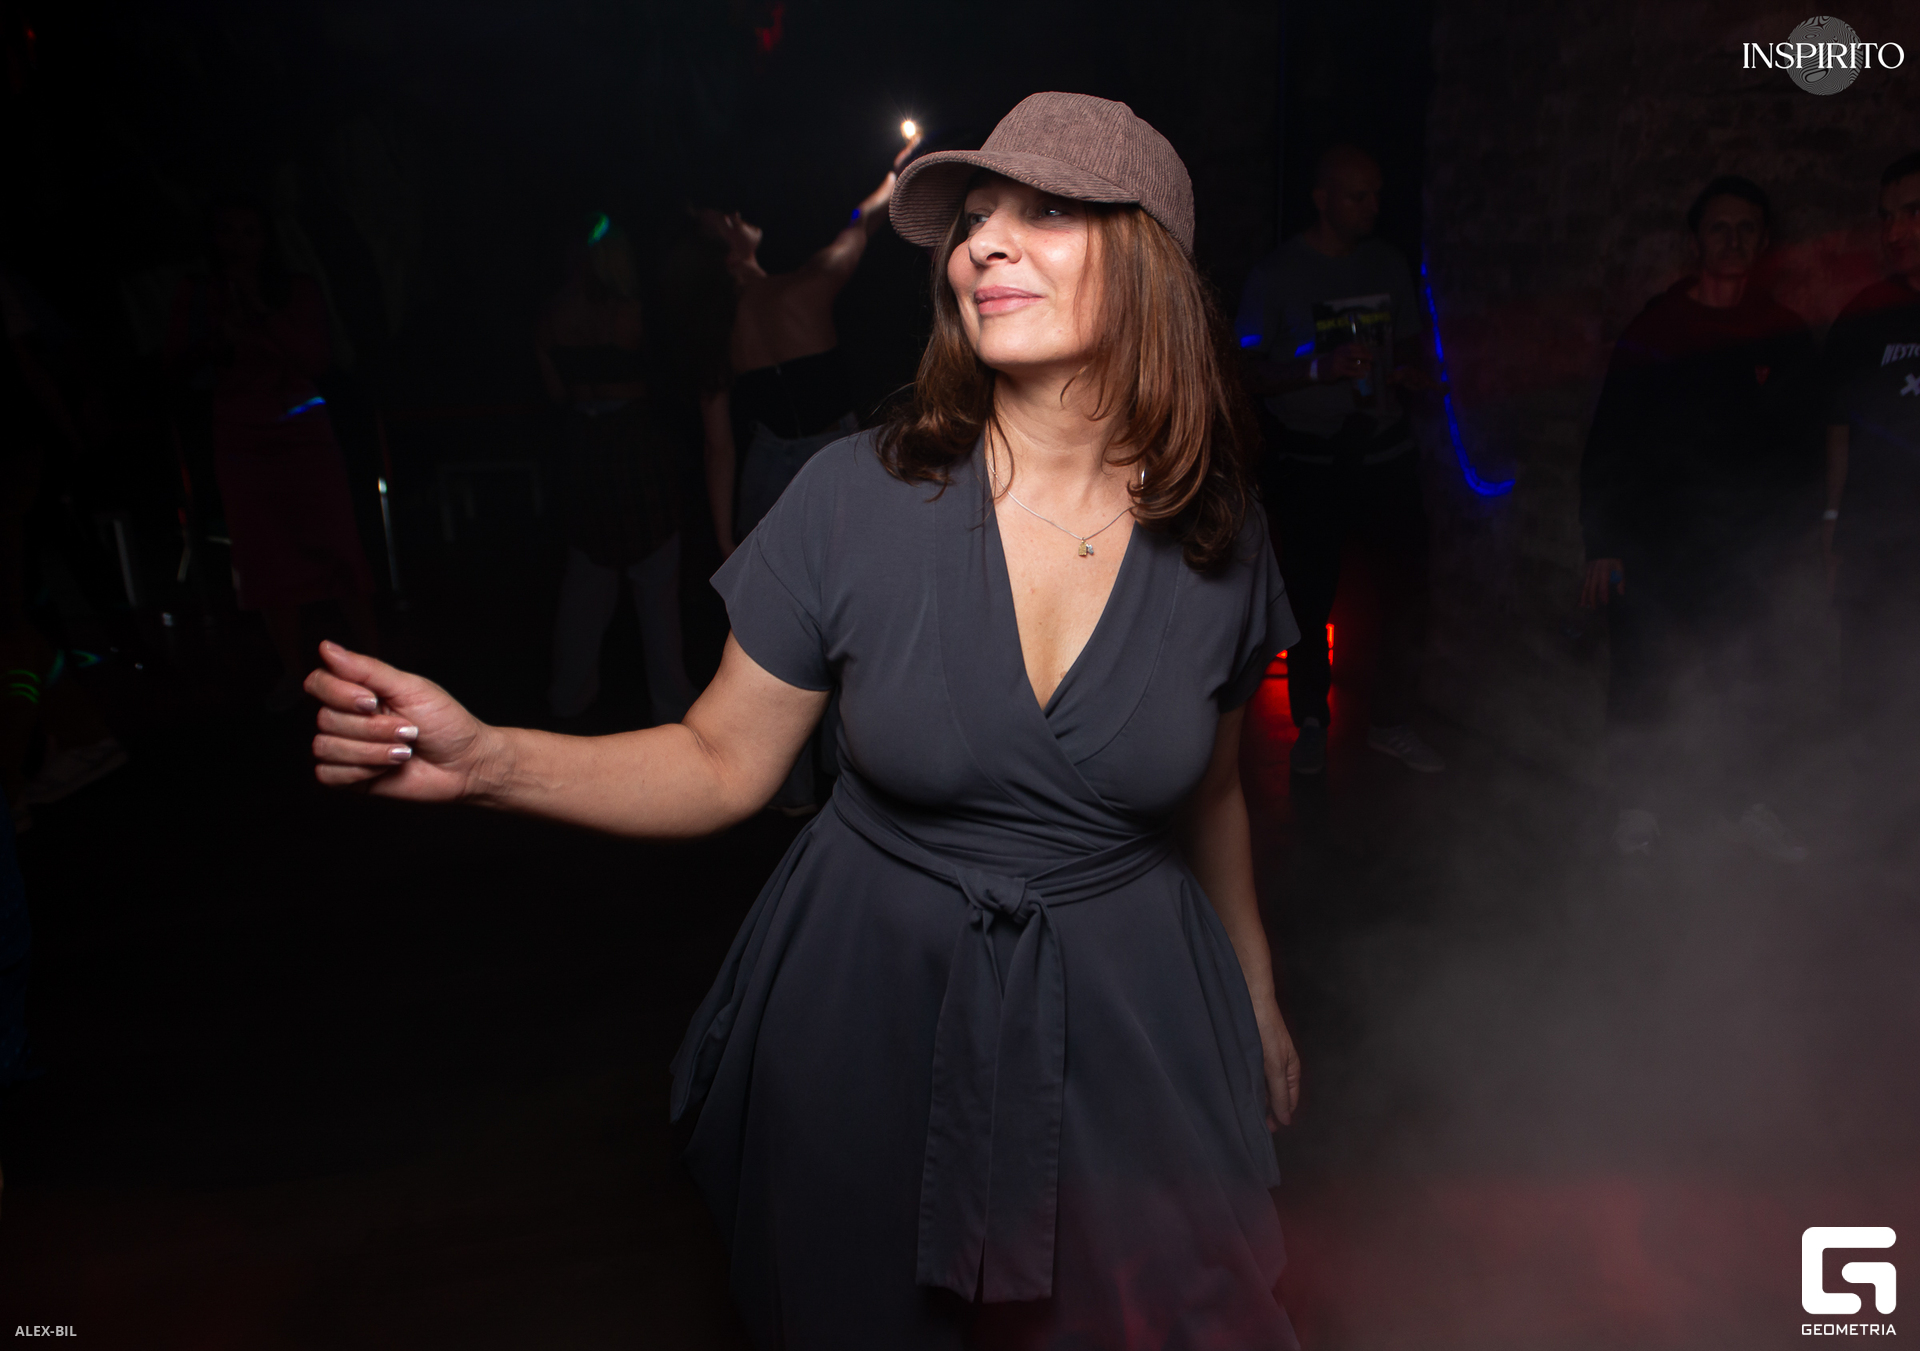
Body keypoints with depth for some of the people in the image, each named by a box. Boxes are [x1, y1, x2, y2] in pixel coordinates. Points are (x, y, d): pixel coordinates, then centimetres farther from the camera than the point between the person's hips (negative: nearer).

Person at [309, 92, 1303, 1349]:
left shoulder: (1217, 537, -8)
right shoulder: (857, 499, -14)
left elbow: (1209, 794, 6)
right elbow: (724, 763, -7)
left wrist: (1258, 998, 17)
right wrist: (484, 759, -22)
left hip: (1129, 1010, 1)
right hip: (872, 1004, 0)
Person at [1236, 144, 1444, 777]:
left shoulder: (1389, 266, 10)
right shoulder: (1276, 275, -2)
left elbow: (1408, 345, 20)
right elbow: (1249, 370, -7)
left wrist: (1410, 372, -3)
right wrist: (1322, 369, -21)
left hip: (1385, 451, 4)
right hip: (1309, 459, -3)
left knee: (1406, 584, 1)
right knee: (1310, 594, 4)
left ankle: (1391, 719, 17)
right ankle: (1311, 723, 21)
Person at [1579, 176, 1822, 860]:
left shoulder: (1786, 336, 7)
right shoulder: (1651, 330, 1)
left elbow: (1798, 450, 14)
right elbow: (1607, 442, -2)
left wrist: (1783, 537, 8)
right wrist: (1601, 545, -7)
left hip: (1742, 551, 2)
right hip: (1652, 548, -2)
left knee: (1747, 682, 5)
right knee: (1643, 681, 1)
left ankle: (1744, 798, 26)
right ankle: (1640, 802, 20)